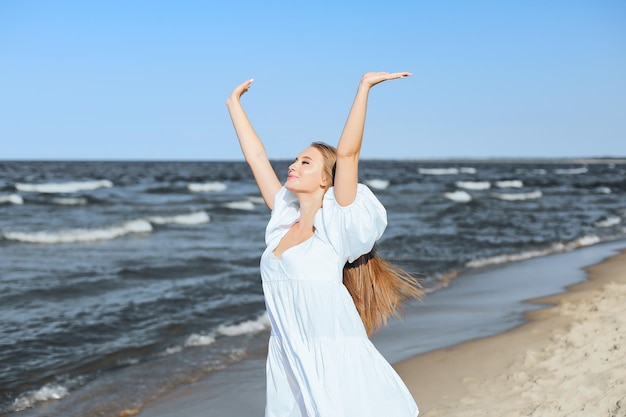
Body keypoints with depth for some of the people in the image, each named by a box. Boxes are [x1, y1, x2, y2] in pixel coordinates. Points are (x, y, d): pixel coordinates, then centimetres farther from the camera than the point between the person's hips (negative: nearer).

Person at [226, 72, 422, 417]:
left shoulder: (337, 226, -7)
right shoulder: (284, 220, 8)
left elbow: (347, 153, -17)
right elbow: (256, 157, 14)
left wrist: (364, 87, -21)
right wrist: (234, 103, 19)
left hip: (333, 363, -6)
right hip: (286, 363, 6)